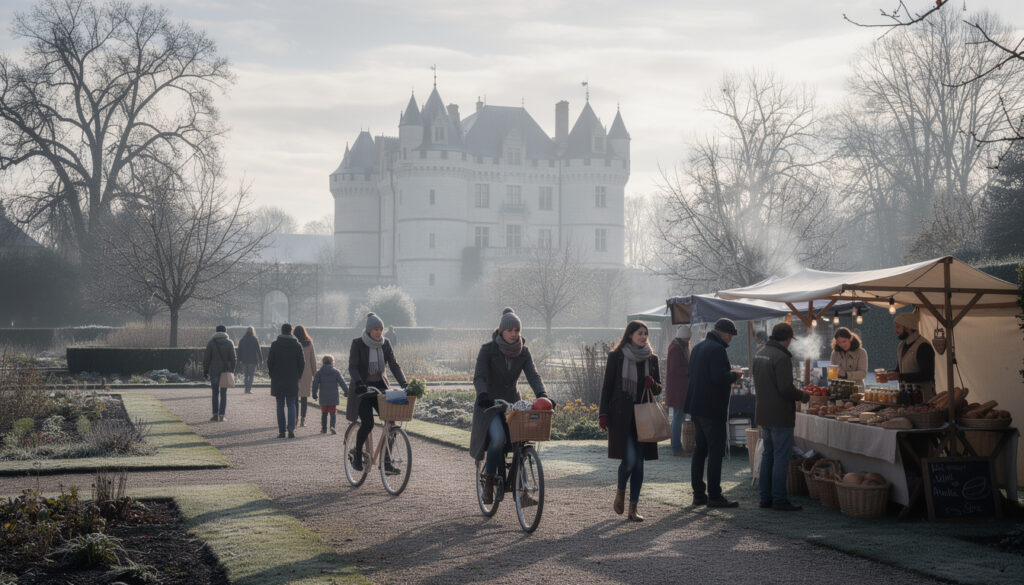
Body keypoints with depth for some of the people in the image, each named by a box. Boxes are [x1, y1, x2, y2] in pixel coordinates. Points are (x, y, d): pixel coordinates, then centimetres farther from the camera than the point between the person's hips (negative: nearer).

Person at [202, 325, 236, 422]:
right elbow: (233, 358, -1)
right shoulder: (229, 343, 0)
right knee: (224, 393, 5)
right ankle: (221, 415, 0)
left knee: (215, 393, 8)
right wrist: (232, 370, 6)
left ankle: (215, 414, 3)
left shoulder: (211, 342, -2)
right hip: (226, 371, 0)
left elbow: (206, 358, -2)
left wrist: (205, 371, 3)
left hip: (214, 371, 0)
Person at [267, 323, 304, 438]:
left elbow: (270, 361, -2)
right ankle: (291, 428, -12)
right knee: (291, 405, 6)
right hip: (292, 381, 1)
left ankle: (281, 431, 4)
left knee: (280, 405, 7)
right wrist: (298, 376, 12)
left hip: (278, 381, 0)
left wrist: (272, 375, 10)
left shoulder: (275, 344, -4)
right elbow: (302, 363, 1)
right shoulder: (297, 345, -1)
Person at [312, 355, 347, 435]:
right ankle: (332, 426, -17)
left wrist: (314, 394, 6)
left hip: (323, 398, 1)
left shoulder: (319, 373, 1)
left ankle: (323, 429, 15)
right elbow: (342, 383, -3)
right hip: (333, 397, -1)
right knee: (333, 413, 4)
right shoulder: (336, 372, -2)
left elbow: (315, 384, -2)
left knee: (324, 413, 14)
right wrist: (347, 392, 7)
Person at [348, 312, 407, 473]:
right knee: (367, 423, -19)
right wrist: (358, 383, -34)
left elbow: (394, 364, 0)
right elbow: (352, 366, -17)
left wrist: (403, 383, -15)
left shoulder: (385, 344, 3)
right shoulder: (358, 343, -10)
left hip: (380, 386, 4)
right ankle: (357, 454, 8)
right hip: (362, 387, -4)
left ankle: (386, 462, -6)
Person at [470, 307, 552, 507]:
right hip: (490, 403, -4)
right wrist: (483, 394, -39)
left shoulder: (523, 352, 3)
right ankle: (488, 483, -12)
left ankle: (522, 491, -7)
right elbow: (479, 377, -19)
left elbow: (533, 375, -9)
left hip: (512, 403, 4)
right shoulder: (488, 349, -9)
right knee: (498, 438, -27)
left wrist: (542, 395, -28)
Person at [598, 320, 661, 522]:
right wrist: (603, 414, -6)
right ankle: (620, 491, 16)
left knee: (639, 462, 3)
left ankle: (633, 509, 9)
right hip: (621, 415, -4)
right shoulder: (616, 356, -1)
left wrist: (652, 384, -7)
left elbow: (658, 389, 16)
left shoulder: (651, 359, 10)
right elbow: (607, 386, 0)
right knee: (629, 459, -14)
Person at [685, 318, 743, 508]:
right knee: (715, 453, -5)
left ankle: (698, 494, 16)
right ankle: (714, 496, -4)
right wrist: (734, 375, -6)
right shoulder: (717, 349, -16)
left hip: (696, 407, 10)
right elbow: (719, 377, -25)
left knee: (699, 451, 13)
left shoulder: (698, 347, 15)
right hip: (712, 408, -10)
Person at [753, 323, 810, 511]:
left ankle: (765, 497, 19)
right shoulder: (781, 358, -19)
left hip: (763, 414, 9)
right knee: (781, 457, -3)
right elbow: (786, 389, -23)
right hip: (780, 416, -9)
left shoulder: (760, 354, 10)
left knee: (768, 455, 15)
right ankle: (779, 499, -2)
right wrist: (802, 396, -4)